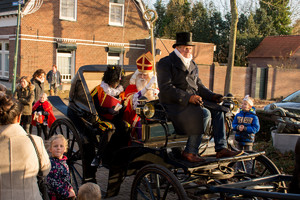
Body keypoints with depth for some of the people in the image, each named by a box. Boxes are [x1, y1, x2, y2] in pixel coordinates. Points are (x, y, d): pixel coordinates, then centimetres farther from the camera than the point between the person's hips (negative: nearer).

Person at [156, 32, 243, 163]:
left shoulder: (192, 65, 21)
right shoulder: (165, 63, -5)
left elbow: (199, 85, 19)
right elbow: (166, 88, -16)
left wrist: (213, 96, -1)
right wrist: (188, 98, -26)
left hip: (192, 102, 8)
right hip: (173, 105, -8)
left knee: (217, 109, -9)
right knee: (204, 114, -29)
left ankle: (221, 149, -7)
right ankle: (190, 152, -21)